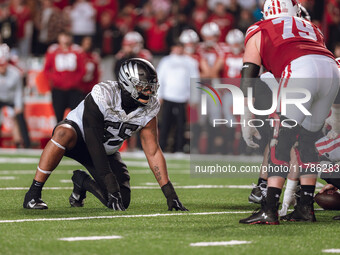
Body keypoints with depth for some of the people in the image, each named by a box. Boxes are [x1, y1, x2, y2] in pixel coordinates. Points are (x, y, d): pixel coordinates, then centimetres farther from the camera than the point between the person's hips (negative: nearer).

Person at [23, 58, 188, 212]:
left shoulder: (149, 110, -16)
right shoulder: (103, 95, -33)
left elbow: (153, 152, -9)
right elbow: (94, 145, -33)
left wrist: (169, 193, -15)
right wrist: (110, 184, -37)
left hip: (107, 151, 5)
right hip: (79, 136, -5)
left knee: (122, 202, -14)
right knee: (64, 134, -43)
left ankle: (82, 182, 18)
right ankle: (33, 194, -32)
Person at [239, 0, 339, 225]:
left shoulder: (259, 31, 25)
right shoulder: (311, 29, 39)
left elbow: (248, 78, 19)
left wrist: (248, 121, 19)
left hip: (300, 70, -5)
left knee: (281, 144, 0)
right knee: (307, 142, 19)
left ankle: (269, 211, -7)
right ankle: (306, 208, 19)